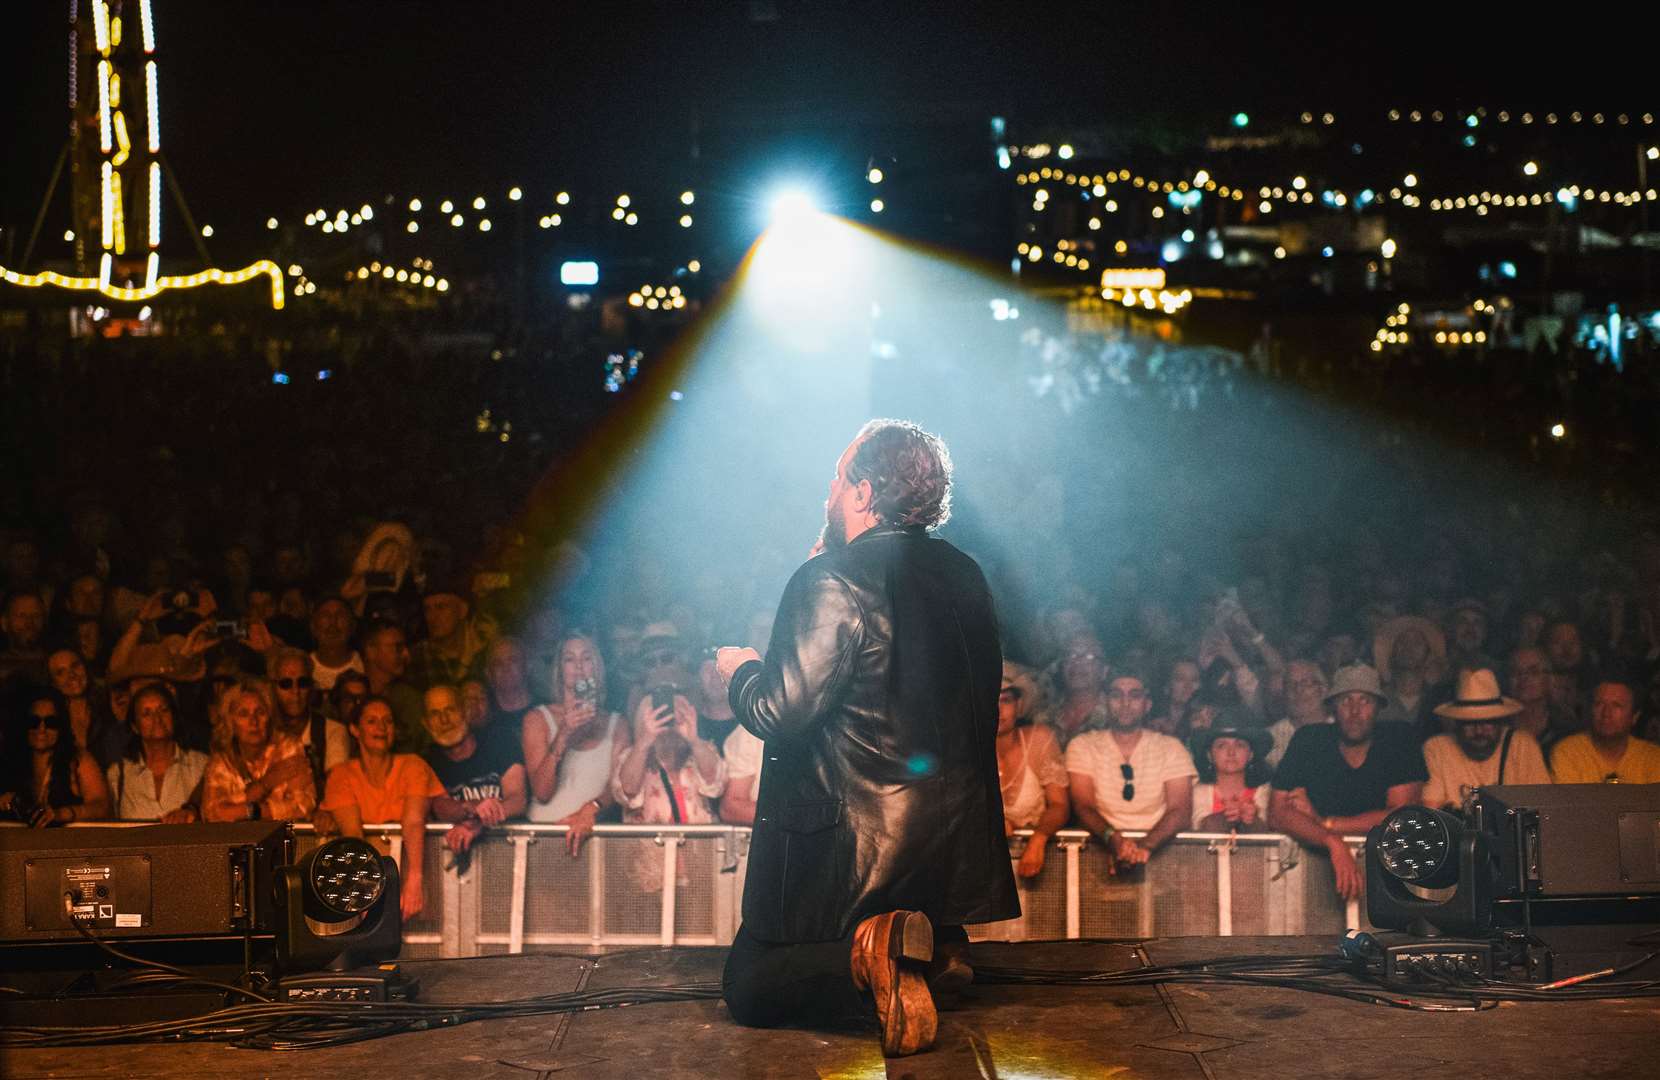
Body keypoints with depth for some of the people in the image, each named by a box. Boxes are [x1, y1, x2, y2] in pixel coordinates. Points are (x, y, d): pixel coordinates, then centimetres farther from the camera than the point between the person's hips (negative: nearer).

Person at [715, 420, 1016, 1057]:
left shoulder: (832, 580, -17)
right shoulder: (964, 577, 6)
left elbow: (782, 713, -20)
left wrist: (740, 672, 3)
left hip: (855, 841, -7)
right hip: (957, 840, 7)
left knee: (749, 986, 6)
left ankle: (876, 948, -19)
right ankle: (938, 937, 11)